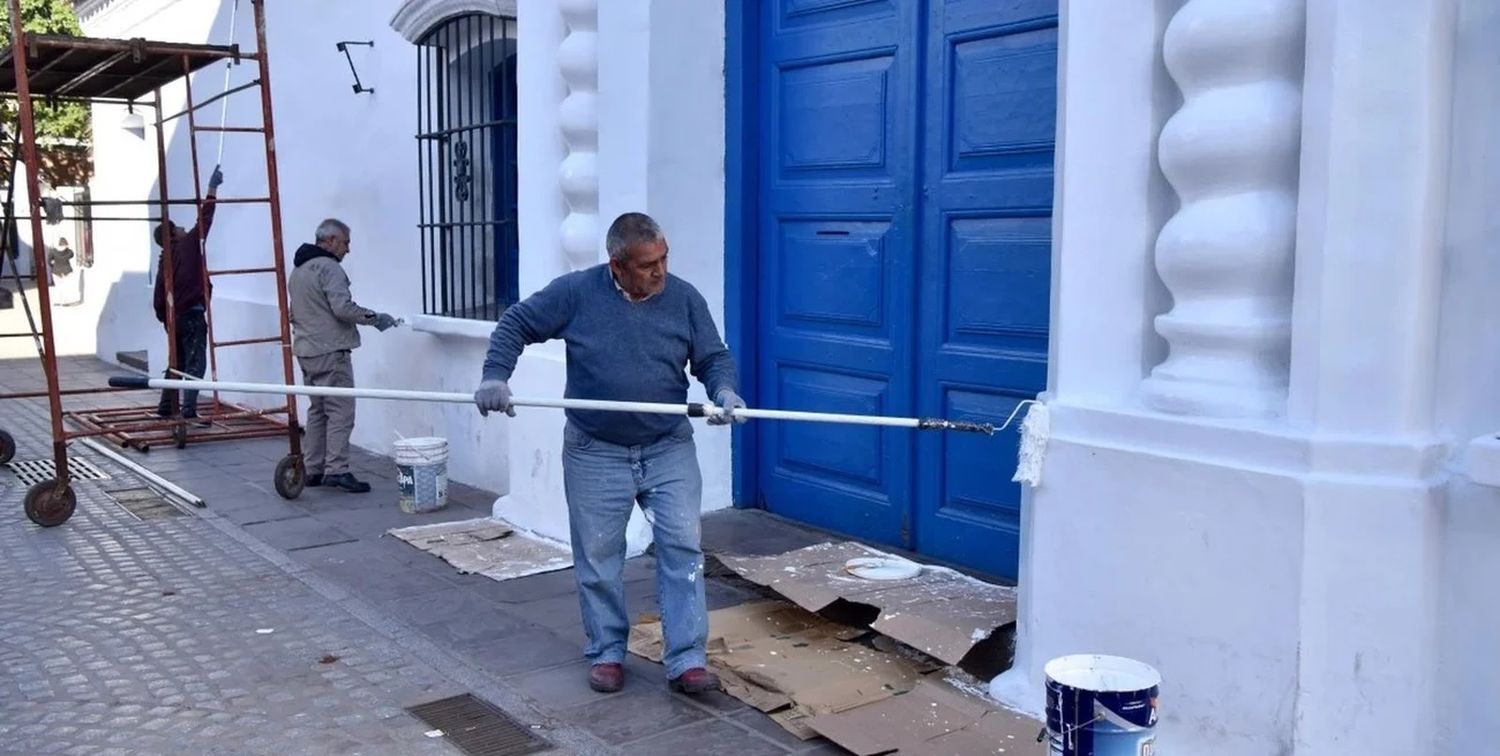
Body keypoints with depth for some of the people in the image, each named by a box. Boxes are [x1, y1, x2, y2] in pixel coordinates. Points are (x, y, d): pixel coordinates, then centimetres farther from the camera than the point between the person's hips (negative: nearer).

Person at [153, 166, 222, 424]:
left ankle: (165, 408, 25)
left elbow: (159, 296, 13)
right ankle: (189, 413, -16)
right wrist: (212, 188, 1)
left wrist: (165, 318, 25)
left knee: (177, 364, 19)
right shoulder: (188, 244, -5)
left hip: (174, 317, 8)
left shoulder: (164, 260, 13)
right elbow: (204, 218, -5)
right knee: (195, 364, -9)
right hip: (192, 315, -8)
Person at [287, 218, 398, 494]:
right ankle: (337, 470, -13)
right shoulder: (329, 268, -12)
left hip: (306, 351, 10)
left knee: (317, 411, 15)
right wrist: (375, 318, -10)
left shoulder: (297, 270, 20)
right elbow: (342, 307, -21)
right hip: (330, 351, -10)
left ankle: (312, 470, 17)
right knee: (340, 411, -8)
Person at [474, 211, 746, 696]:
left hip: (669, 450, 1)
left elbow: (713, 357, 3)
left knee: (682, 548, -6)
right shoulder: (576, 293, -8)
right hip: (595, 453, 0)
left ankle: (686, 661, 1)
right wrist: (495, 376, -14)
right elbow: (516, 325, 1)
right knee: (597, 557, 7)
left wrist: (724, 390, -18)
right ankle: (607, 653, 24)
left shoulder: (685, 299, -3)